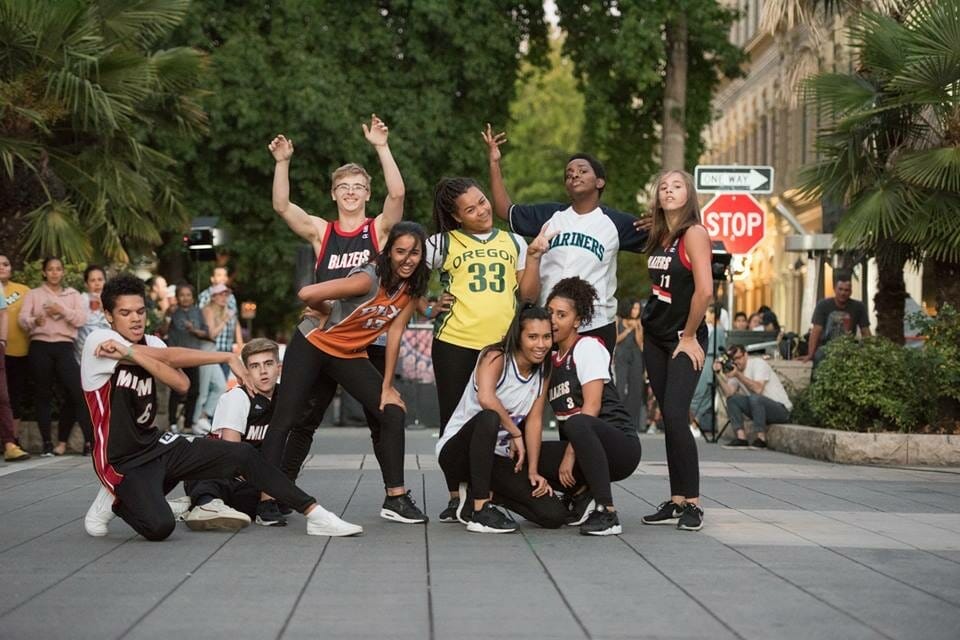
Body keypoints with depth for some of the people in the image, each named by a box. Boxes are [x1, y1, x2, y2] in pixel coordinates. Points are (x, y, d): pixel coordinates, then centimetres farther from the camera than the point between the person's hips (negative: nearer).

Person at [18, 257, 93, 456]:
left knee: (77, 392, -11)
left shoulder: (73, 294, 15)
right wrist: (35, 321, -24)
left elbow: (81, 319, 2)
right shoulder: (34, 294, 12)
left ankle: (89, 439, -8)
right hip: (40, 347, 0)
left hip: (64, 346, 0)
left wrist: (62, 310, -13)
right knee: (43, 395, 1)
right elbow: (22, 319, -1)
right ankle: (47, 442, 4)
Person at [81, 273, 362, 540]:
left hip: (159, 445, 7)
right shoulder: (98, 341, -14)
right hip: (123, 461, -7)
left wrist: (133, 354, -23)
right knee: (159, 526, -30)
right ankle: (115, 501, 3)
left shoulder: (150, 344, 7)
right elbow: (171, 356, -20)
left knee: (242, 454, -6)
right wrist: (227, 358, -16)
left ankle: (314, 513, 1)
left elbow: (182, 384, -14)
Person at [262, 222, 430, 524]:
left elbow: (394, 334, -3)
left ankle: (395, 499, 2)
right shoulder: (368, 279, -28)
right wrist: (331, 312, -10)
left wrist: (387, 386, -5)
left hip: (351, 357, 6)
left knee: (393, 414, -5)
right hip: (314, 349, -6)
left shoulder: (412, 288, -8)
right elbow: (307, 294, -32)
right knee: (285, 420, -7)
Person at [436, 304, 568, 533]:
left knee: (555, 516, -11)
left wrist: (532, 471, -7)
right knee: (488, 418, -41)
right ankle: (480, 510, -31)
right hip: (456, 450, -6)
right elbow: (485, 398, -34)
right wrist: (515, 433, -23)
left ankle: (482, 494, 10)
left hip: (498, 458, 6)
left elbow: (534, 420, 2)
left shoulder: (542, 372, 5)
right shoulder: (496, 357, -15)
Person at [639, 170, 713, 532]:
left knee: (675, 416, -15)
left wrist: (689, 336, -13)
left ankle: (692, 504, -9)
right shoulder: (658, 237, 12)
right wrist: (648, 330, 7)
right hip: (656, 337, 7)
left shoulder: (694, 233, -11)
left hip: (684, 339, -7)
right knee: (669, 420, 7)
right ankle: (676, 502, 11)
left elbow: (704, 290, -18)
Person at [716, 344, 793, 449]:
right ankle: (741, 438, -17)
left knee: (755, 398, -34)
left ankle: (761, 439, -24)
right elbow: (728, 393, -9)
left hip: (781, 409, -7)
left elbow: (758, 389, -28)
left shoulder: (758, 363, -12)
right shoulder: (735, 370, 7)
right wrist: (718, 374, -17)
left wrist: (738, 375, -27)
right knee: (732, 399, -9)